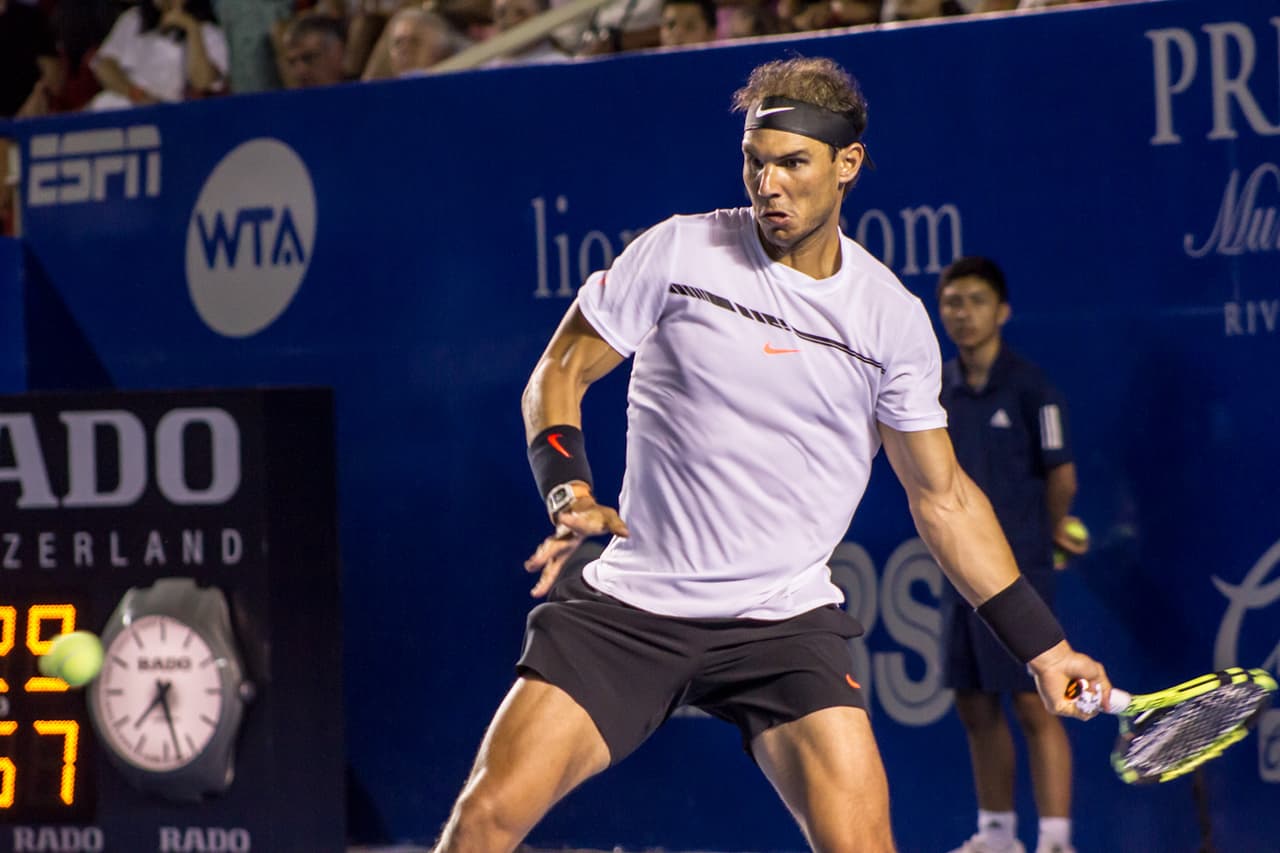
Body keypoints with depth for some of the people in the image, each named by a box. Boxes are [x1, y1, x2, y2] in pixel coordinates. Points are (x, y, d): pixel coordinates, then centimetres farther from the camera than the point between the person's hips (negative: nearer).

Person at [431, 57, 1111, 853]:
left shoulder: (894, 319, 2)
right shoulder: (679, 251, -3)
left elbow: (943, 496, 11)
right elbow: (558, 375, 4)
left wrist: (1042, 644, 8)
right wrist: (570, 495, -14)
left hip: (785, 622, 0)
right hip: (628, 604, 0)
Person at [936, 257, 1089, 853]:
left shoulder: (1028, 389, -9)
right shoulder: (941, 390, 9)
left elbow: (1061, 476, -5)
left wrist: (1048, 532, 9)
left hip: (1019, 574, -6)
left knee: (1033, 706, -7)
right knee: (976, 708, 11)